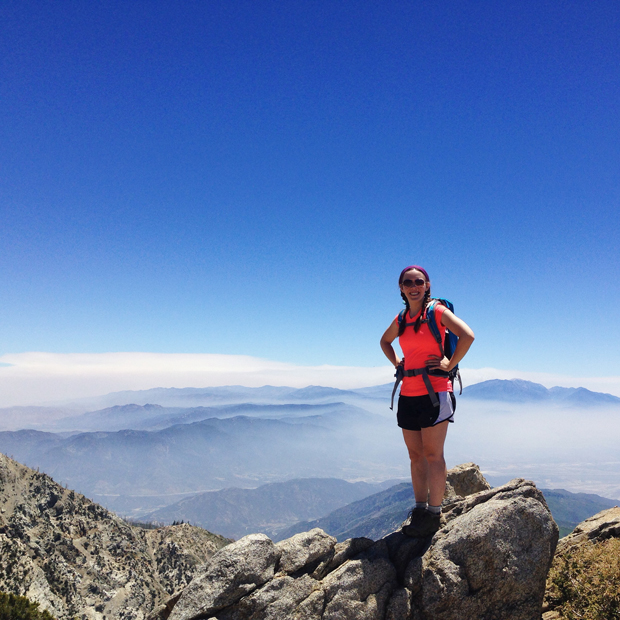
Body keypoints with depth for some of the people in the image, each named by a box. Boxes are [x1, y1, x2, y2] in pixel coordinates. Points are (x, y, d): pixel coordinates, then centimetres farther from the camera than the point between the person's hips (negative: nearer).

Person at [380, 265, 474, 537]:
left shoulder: (436, 311, -7)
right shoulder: (401, 319, 11)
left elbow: (467, 335, -19)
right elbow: (385, 342, 30)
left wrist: (450, 365, -14)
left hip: (434, 392, -6)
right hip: (408, 395, 6)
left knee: (432, 454, -1)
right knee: (415, 455, 12)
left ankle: (434, 514, 8)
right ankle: (419, 509, 23)